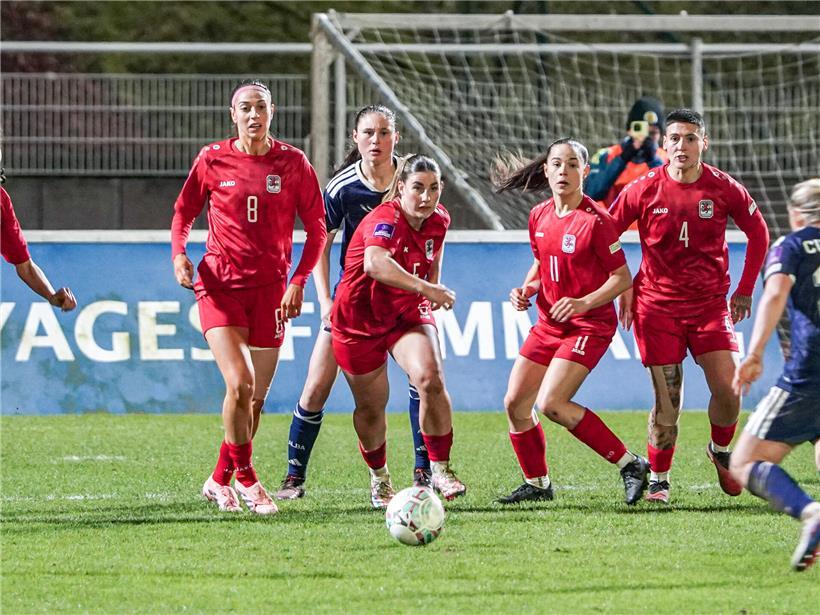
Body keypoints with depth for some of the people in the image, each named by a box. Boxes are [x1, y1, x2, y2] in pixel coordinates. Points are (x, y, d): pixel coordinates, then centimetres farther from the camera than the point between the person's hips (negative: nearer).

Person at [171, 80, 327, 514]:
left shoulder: (293, 163, 1)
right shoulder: (212, 160, 1)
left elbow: (316, 227, 6)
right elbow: (184, 212, 13)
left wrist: (299, 281, -4)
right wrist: (179, 254, -5)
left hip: (269, 289, 2)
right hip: (219, 284, -2)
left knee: (255, 397, 5)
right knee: (239, 383, -19)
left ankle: (220, 481, 23)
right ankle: (246, 478, -3)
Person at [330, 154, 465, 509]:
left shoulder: (438, 220, -6)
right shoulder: (384, 221, -29)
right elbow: (375, 264, -52)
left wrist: (431, 290, 16)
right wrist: (424, 288, -63)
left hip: (408, 315, 4)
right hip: (359, 320, -4)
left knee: (430, 379, -24)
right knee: (371, 407, 10)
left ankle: (439, 469, -14)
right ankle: (379, 476, 37)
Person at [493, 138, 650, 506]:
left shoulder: (595, 221, -15)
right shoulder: (539, 216, 6)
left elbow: (623, 278, -13)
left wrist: (584, 302, -26)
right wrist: (527, 290, 2)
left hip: (589, 325, -8)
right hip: (548, 324, 8)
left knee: (550, 403, -21)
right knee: (515, 403, 3)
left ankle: (629, 465, -12)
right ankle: (536, 483, 21)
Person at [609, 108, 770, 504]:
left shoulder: (724, 189, -4)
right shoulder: (643, 190, -6)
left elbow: (758, 233, 10)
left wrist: (744, 290, 9)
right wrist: (622, 288, 3)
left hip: (710, 303, 1)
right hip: (657, 304, -1)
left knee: (728, 389, -9)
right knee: (667, 401, -5)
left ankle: (721, 452, 20)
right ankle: (658, 481, 9)